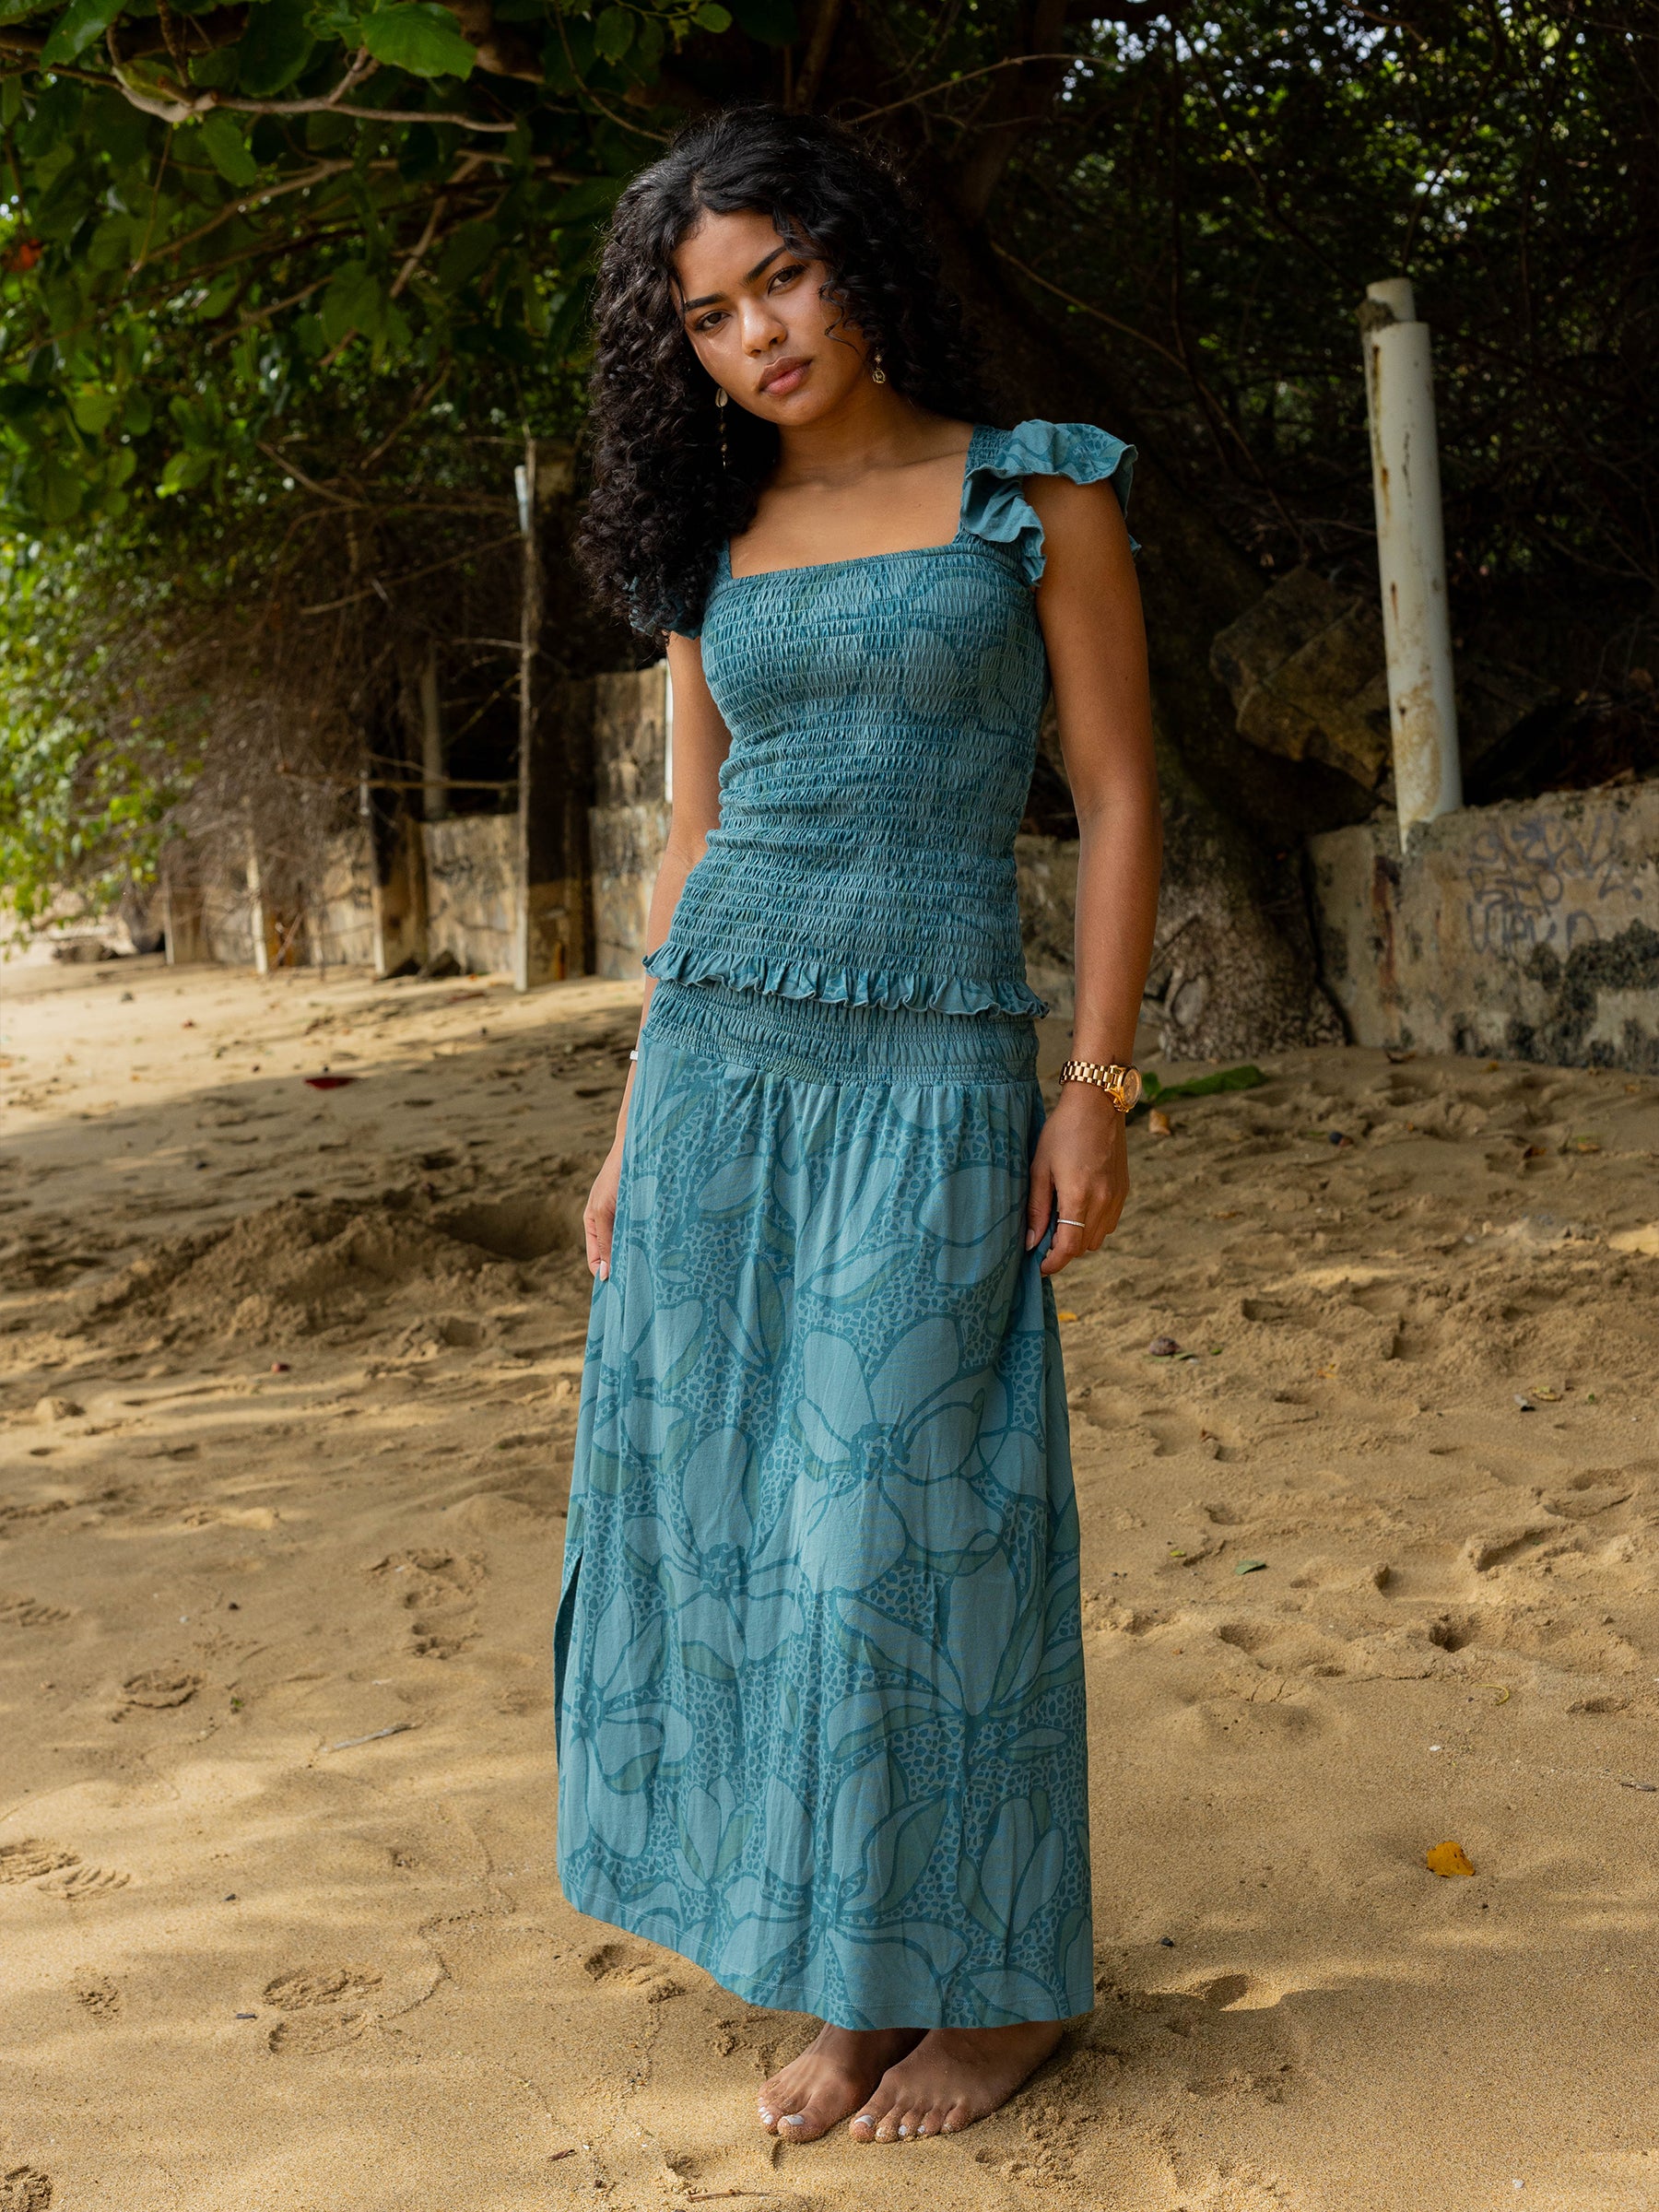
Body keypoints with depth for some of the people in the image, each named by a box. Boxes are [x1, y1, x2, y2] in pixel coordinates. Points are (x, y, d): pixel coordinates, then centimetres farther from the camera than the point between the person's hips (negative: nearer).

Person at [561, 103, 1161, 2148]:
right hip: (719, 1057, 5)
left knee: (902, 1518, -3)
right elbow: (698, 842, 14)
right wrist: (639, 1122, 10)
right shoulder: (712, 543, 12)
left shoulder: (1036, 496, 1)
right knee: (728, 1505, 5)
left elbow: (1118, 798, -2)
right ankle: (857, 1977, 19)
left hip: (930, 1074, -4)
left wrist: (1096, 1085, -10)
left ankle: (999, 1976, 15)